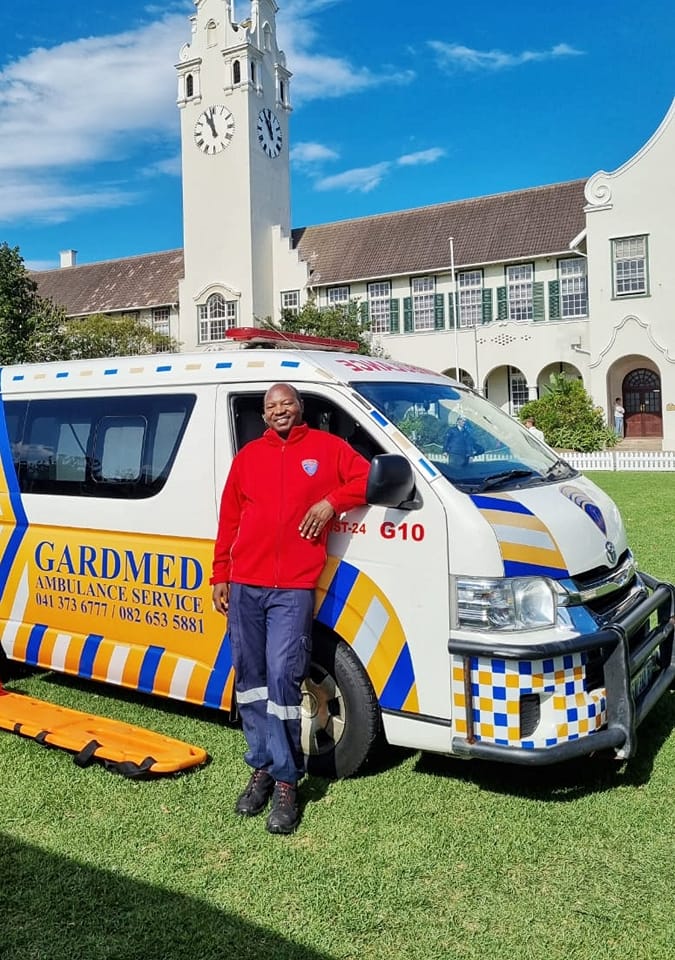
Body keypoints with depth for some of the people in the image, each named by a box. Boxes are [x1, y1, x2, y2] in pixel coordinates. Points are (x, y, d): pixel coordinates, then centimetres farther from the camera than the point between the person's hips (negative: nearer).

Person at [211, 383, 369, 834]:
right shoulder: (248, 456, 13)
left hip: (294, 589, -3)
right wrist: (220, 576, 11)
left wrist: (331, 502, -10)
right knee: (250, 679, 8)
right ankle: (263, 767, 23)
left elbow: (368, 478, 4)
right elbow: (228, 520, 14)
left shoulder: (326, 447, 6)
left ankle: (286, 780, 4)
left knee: (282, 677, -9)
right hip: (245, 586, 4)